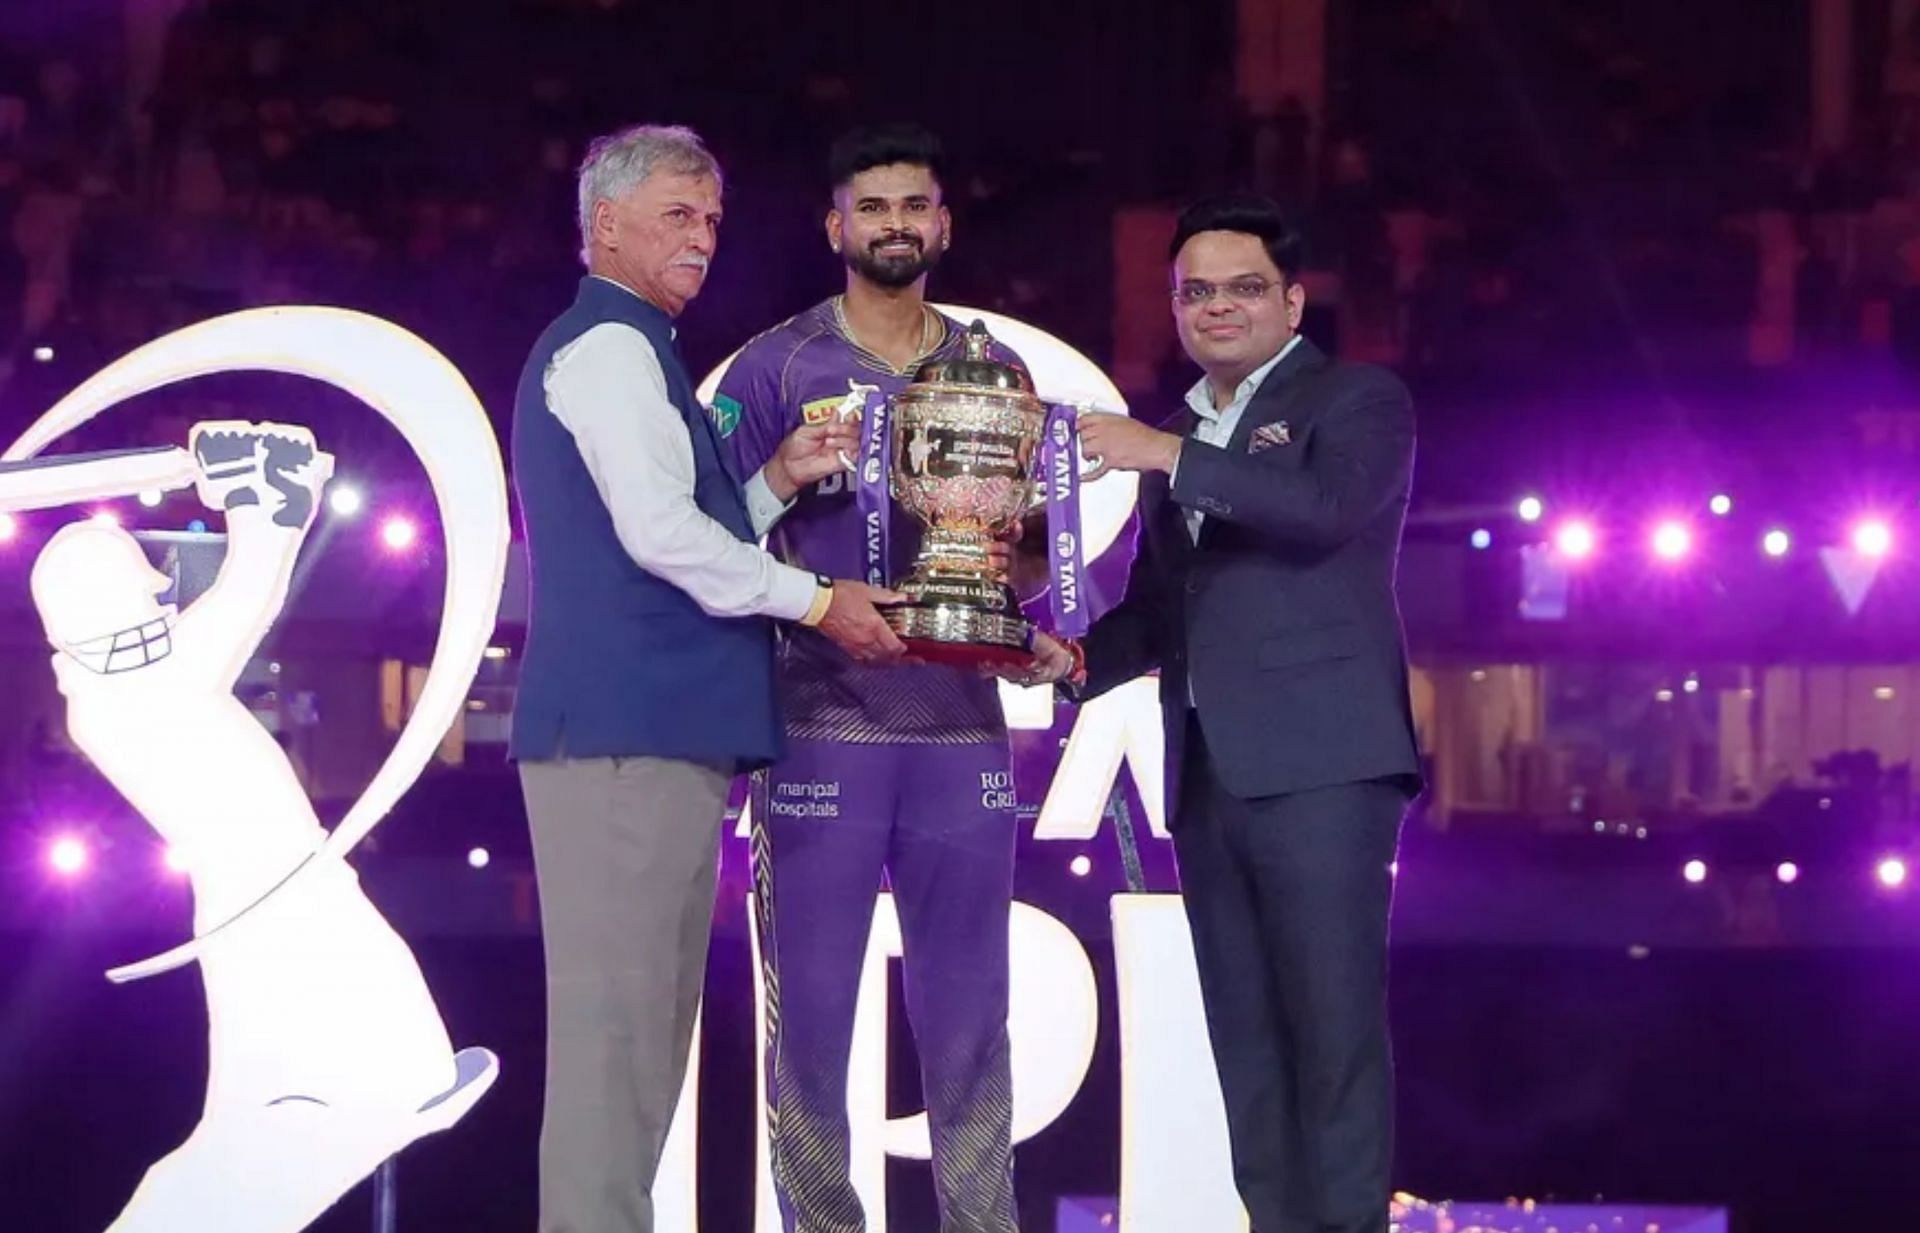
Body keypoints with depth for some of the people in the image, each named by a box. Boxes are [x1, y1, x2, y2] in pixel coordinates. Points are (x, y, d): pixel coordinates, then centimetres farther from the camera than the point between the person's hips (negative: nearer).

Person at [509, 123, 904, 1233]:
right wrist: (814, 601, -8)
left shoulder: (623, 350, 24)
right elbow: (660, 532, -17)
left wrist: (778, 480, 10)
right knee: (617, 1016, -11)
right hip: (631, 726, -10)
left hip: (655, 726, 10)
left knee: (638, 1019, 11)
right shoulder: (610, 346, -8)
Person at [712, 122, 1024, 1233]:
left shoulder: (995, 370, 14)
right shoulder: (777, 369, 5)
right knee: (811, 1006, -2)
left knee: (968, 1014, 5)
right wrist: (791, 468, -13)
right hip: (822, 719, -2)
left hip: (962, 726, 3)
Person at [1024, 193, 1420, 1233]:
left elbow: (1330, 508, -18)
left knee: (1332, 1023, -10)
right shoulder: (1174, 437, 22)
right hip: (1206, 771, 7)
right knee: (1245, 1035, 6)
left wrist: (1170, 456, -19)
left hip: (1319, 760, -7)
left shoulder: (1359, 401, 2)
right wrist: (1080, 656, 3)